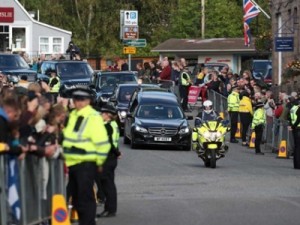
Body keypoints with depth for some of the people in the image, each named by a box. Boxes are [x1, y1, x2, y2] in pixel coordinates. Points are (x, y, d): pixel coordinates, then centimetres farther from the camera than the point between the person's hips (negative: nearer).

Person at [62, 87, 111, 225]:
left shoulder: (93, 117, -13)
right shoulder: (72, 115, 12)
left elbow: (102, 142, -16)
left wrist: (99, 161, -10)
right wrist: (66, 158, 19)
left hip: (86, 164, -8)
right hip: (72, 162, 8)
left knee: (85, 197, -7)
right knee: (75, 197, 14)